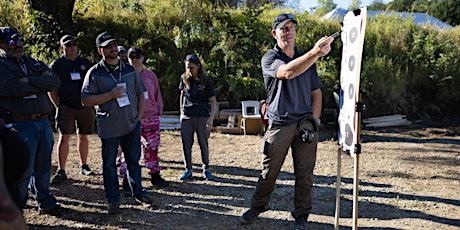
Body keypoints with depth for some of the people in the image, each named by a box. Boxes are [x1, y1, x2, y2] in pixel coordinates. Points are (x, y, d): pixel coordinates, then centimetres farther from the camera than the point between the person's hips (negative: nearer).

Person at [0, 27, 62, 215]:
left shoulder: (34, 63, 16)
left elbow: (55, 81, 0)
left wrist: (29, 80, -13)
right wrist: (42, 83, -8)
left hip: (43, 122, 6)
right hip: (21, 125, -6)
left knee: (43, 167, 16)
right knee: (22, 170, 0)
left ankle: (45, 203, 30)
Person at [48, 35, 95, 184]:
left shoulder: (86, 63, 9)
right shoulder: (56, 65, 3)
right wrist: (58, 105, -4)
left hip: (86, 107, 3)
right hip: (66, 107, -2)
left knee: (83, 137, 11)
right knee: (63, 138, -8)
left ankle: (83, 166, 25)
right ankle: (61, 171, -3)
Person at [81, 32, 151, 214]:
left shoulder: (130, 70, 10)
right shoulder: (95, 73, -2)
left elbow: (140, 95, 14)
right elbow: (86, 100, -8)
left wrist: (139, 117, 4)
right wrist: (111, 95, -17)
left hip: (132, 125, 3)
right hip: (108, 128, -3)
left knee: (134, 161, 13)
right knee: (109, 164, 4)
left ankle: (138, 193, 27)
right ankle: (113, 201, 16)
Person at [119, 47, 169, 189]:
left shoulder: (150, 75, 10)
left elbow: (157, 95, 15)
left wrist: (159, 112, 11)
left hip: (151, 117, 3)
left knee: (152, 148, 10)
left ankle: (155, 175, 22)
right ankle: (126, 178, 5)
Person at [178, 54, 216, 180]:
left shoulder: (205, 80, -4)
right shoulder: (184, 78, 5)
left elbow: (213, 101, -3)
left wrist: (211, 118, -11)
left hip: (202, 117, -3)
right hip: (186, 117, 3)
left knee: (203, 144, 3)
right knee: (186, 144, 2)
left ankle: (206, 169, 20)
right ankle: (188, 170, 15)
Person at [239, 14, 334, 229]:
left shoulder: (307, 58, 14)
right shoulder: (270, 58, -3)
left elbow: (316, 92, 17)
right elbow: (287, 72, -26)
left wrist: (314, 118, 2)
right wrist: (315, 52, -39)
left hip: (305, 124, 3)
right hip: (279, 124, -3)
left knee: (305, 175, 5)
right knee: (269, 172, 6)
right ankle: (257, 207, 26)